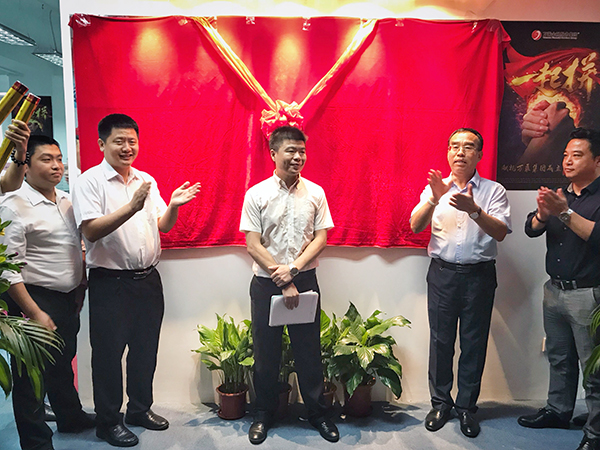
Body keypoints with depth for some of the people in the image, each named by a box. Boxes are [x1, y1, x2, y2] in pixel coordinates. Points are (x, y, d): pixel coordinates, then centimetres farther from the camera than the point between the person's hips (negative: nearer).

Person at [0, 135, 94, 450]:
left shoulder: (67, 200, 8)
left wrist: (81, 287, 15)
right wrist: (34, 313, -20)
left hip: (68, 299, 8)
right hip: (34, 300, -7)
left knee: (63, 364, 23)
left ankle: (71, 418, 41)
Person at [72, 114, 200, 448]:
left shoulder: (147, 180, 10)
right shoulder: (90, 181, -8)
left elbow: (163, 226, 10)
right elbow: (91, 231, -20)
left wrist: (173, 205, -10)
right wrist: (132, 207, -30)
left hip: (148, 278, 6)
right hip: (110, 282, -5)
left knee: (146, 349, 16)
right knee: (109, 352, 7)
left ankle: (140, 408, 35)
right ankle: (108, 421, 26)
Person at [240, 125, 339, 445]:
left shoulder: (315, 193, 2)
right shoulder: (256, 194, -4)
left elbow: (320, 238, 0)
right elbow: (253, 245, -7)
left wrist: (293, 268, -14)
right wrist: (282, 283, -12)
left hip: (305, 281, 1)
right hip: (266, 284, -1)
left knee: (309, 350, 10)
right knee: (266, 352, 10)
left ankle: (317, 413, 29)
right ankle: (263, 414, 30)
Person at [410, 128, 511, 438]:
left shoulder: (493, 191, 3)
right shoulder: (434, 188, 8)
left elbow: (501, 232, -8)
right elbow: (415, 226, -4)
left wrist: (474, 210, -24)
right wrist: (434, 198, -20)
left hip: (479, 275, -1)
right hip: (442, 273, 1)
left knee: (474, 342, 7)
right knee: (440, 340, 7)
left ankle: (466, 406, 23)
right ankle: (441, 403, 24)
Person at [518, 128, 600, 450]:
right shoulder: (560, 194, 12)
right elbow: (531, 230, 3)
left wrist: (565, 213, -27)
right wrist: (542, 213, -17)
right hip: (555, 290, 7)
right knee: (559, 358, 18)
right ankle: (558, 411, 32)